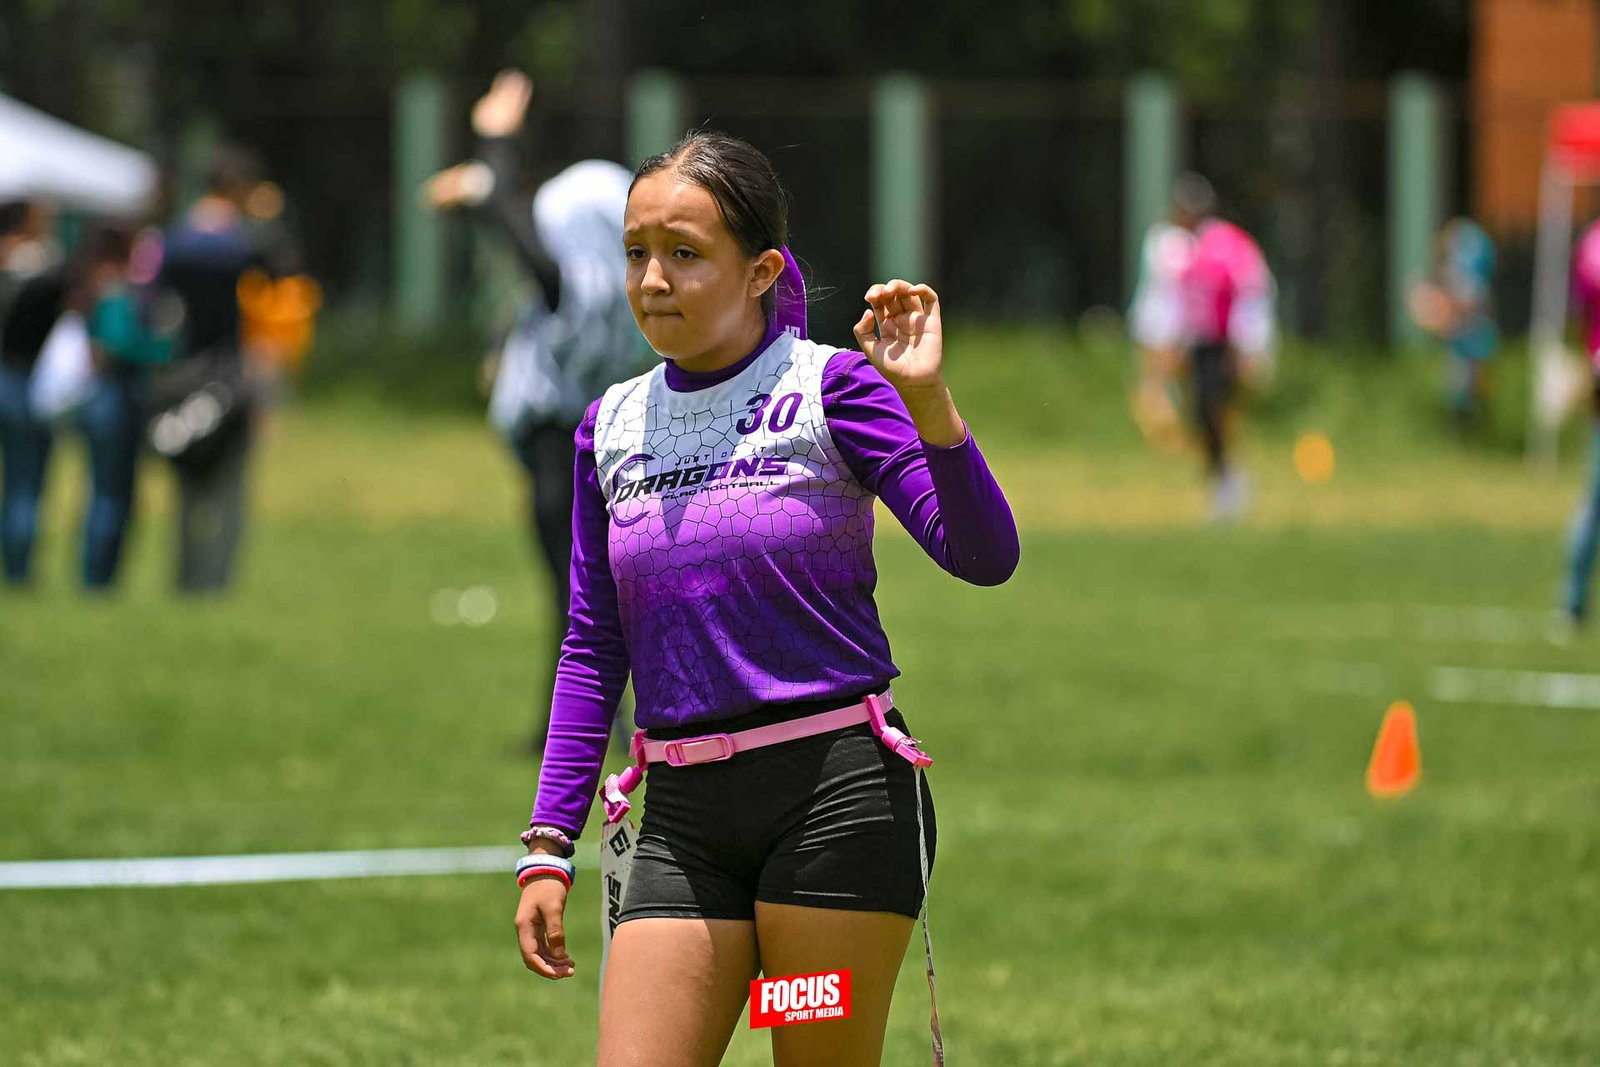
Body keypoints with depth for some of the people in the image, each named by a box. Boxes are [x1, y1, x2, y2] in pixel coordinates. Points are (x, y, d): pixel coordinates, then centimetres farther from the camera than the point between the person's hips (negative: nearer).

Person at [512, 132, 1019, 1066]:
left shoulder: (829, 387, -3)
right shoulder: (613, 427, 11)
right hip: (686, 815, 4)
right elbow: (593, 650, 16)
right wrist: (549, 845, 10)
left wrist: (928, 398, -28)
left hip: (837, 788, -4)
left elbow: (983, 556, -13)